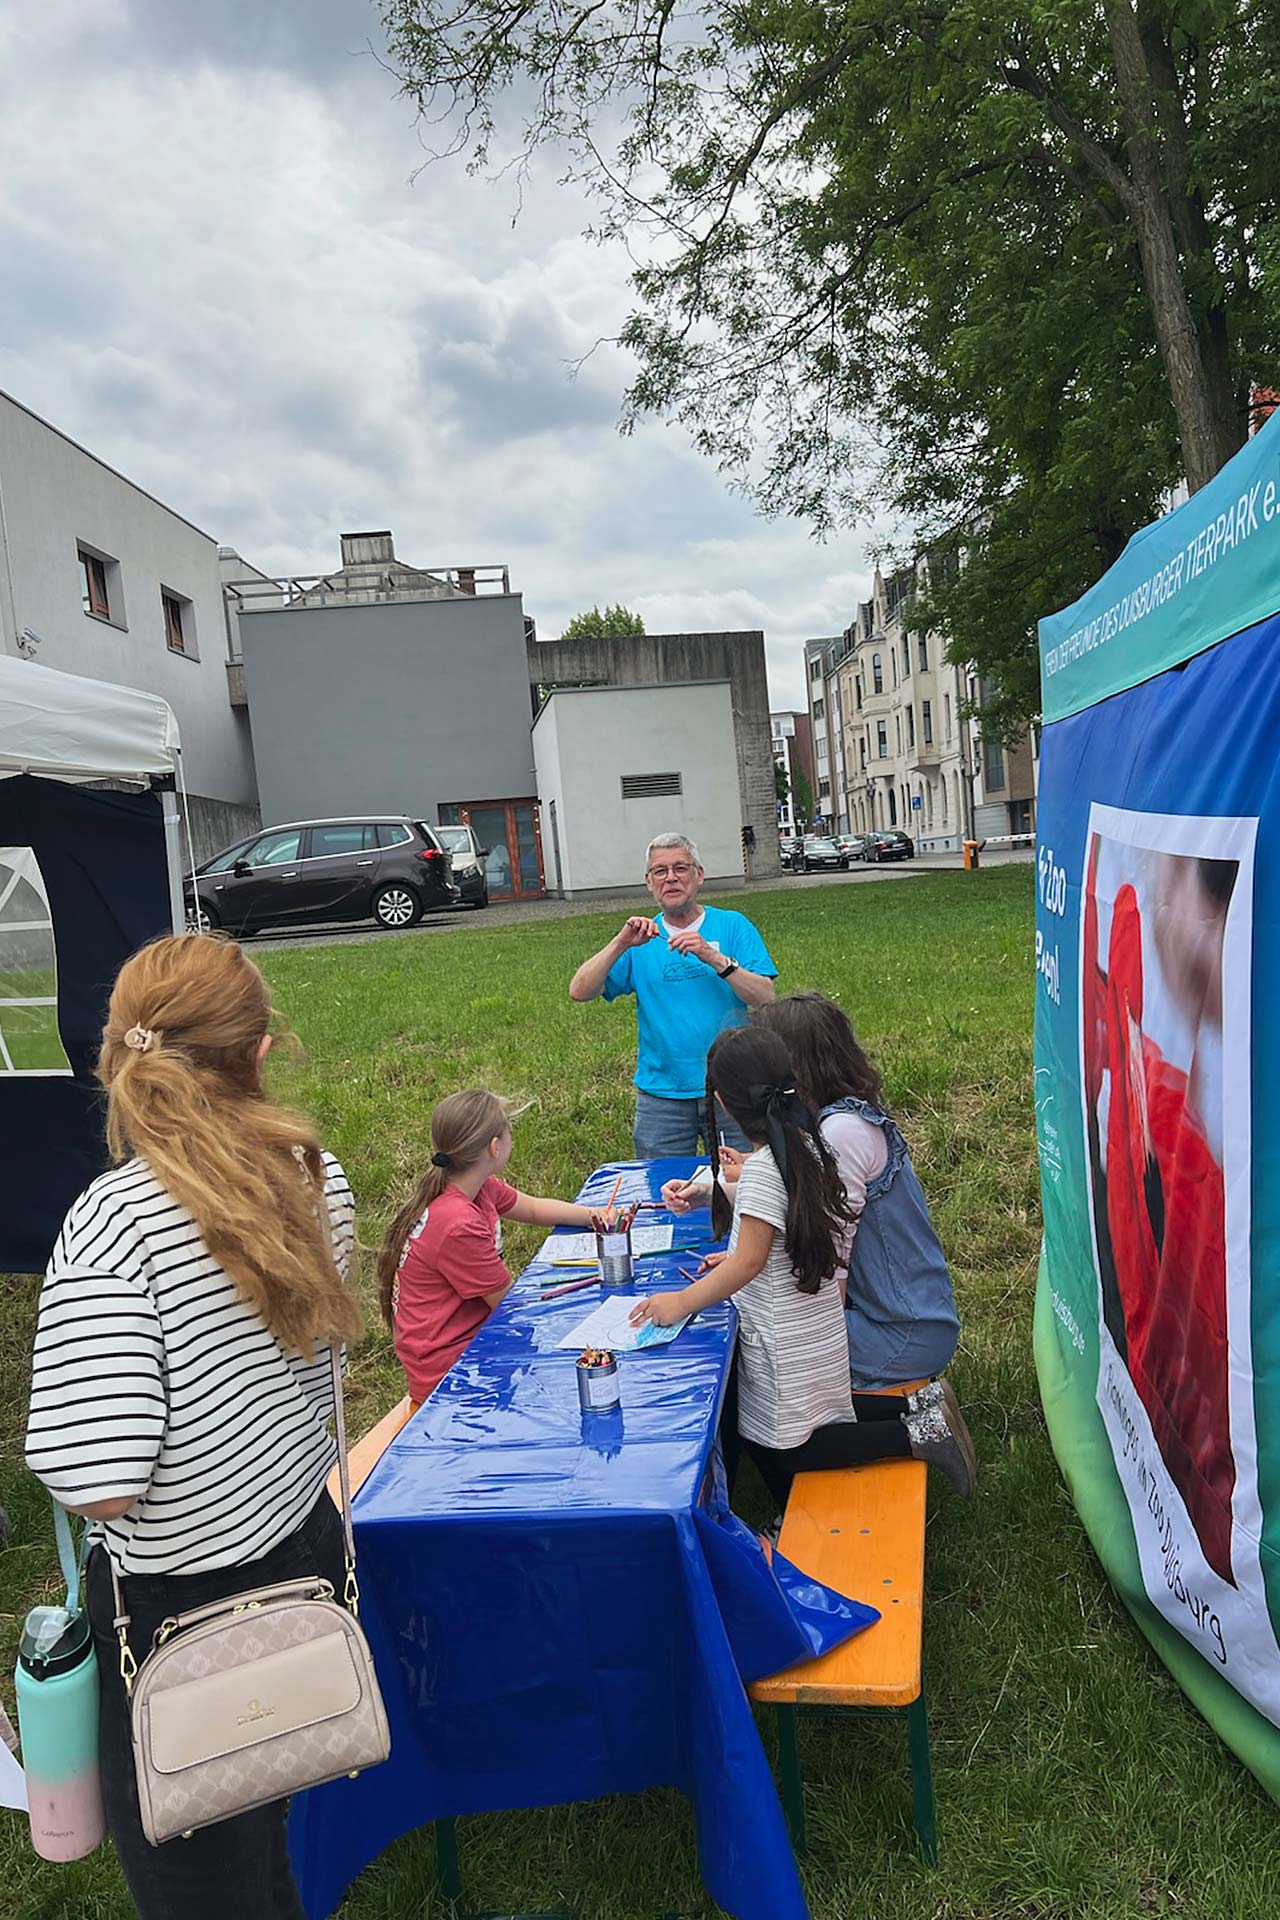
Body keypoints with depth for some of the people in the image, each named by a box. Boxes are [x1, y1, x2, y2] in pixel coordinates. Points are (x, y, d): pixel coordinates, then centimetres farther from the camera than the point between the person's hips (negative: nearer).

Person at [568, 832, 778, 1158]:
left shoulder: (732, 926, 2)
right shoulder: (641, 940, 6)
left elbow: (766, 999, -9)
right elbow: (579, 992, -3)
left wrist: (715, 958, -22)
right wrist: (621, 944, -15)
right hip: (661, 1092, 1)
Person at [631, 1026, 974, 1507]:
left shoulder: (763, 1169, -25)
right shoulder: (806, 1144, 1)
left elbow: (749, 1263, -24)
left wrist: (683, 1301, -18)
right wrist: (740, 1260, 15)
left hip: (785, 1338, -9)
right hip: (816, 1323, 9)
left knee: (778, 1451, 7)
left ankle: (912, 1436, 0)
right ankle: (914, 1407, 16)